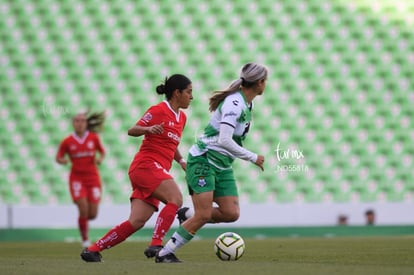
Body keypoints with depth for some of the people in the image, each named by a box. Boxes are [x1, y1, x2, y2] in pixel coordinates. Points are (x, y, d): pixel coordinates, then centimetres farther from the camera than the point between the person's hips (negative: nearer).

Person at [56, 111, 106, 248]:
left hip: (92, 177, 2)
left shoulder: (93, 137, 0)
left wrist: (100, 158, -7)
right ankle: (85, 239, 2)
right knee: (83, 210, -16)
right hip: (77, 178, -2)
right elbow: (58, 158, 8)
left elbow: (102, 152, 15)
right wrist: (63, 160, -15)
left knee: (93, 214, -1)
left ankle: (83, 219, 37)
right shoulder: (67, 142, -3)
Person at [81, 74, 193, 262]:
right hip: (146, 165, -8)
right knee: (176, 198, -27)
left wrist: (181, 160, 16)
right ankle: (156, 245, -31)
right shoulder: (158, 110, -4)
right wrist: (148, 129, -24)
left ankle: (92, 250, -1)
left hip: (158, 172, 8)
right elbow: (132, 130, -4)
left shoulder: (181, 117, 19)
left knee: (136, 222, -5)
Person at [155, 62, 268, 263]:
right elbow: (224, 140, -27)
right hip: (203, 161, -9)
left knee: (231, 214, -5)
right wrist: (253, 158, -20)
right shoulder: (234, 103, -20)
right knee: (203, 215, -15)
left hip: (222, 166, 9)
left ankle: (187, 217, 15)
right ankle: (164, 254, -6)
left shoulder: (246, 104, 9)